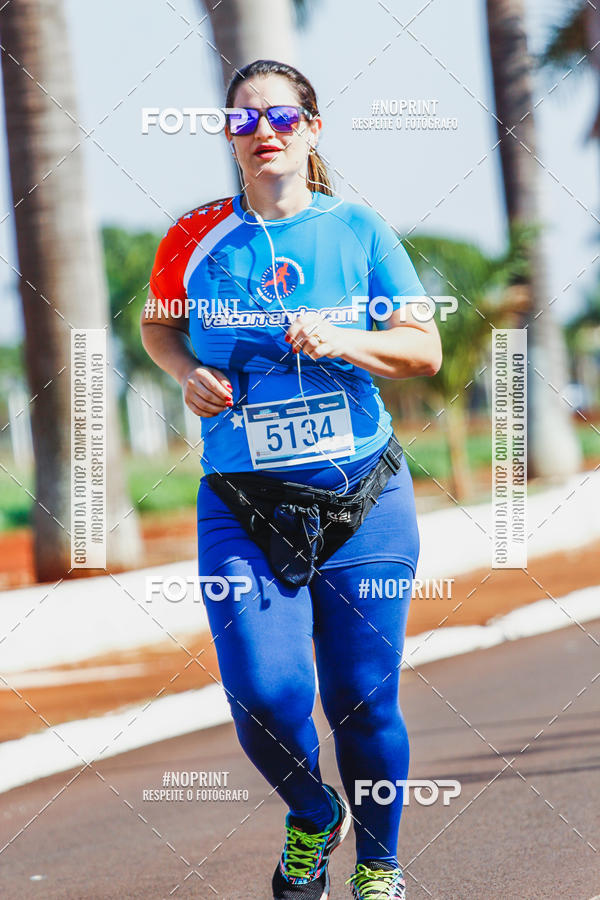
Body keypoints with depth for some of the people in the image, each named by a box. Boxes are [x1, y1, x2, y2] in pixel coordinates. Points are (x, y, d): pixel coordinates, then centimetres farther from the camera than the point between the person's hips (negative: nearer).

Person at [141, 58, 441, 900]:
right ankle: (312, 817, 21)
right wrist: (189, 374, -1)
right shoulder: (196, 238, 2)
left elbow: (426, 350, 3)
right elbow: (156, 323, 20)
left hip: (363, 501, 0)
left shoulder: (359, 230, 1)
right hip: (242, 508, 0)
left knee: (363, 702, 3)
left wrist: (342, 342, -15)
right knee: (265, 698, -13)